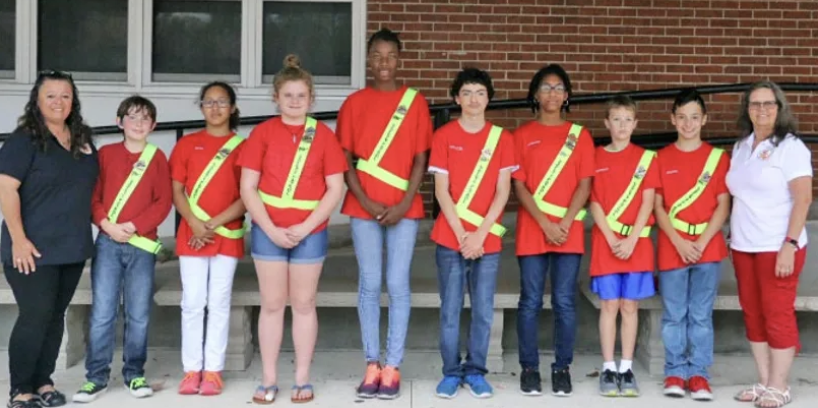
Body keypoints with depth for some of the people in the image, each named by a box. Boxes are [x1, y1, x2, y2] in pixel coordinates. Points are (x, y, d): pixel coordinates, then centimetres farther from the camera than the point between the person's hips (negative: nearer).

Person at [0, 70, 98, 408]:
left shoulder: (82, 139, 10)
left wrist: (100, 225, 11)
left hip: (73, 247, 6)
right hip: (34, 248, -6)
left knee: (55, 316, 12)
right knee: (35, 317, -5)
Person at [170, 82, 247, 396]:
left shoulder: (243, 146, 3)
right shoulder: (187, 144, 8)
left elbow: (246, 197, -3)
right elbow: (177, 191, 3)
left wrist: (214, 224, -12)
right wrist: (195, 224, -11)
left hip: (227, 236, -1)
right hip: (191, 235, 1)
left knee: (219, 303, 3)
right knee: (192, 303, 2)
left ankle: (213, 370, 9)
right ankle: (192, 369, 9)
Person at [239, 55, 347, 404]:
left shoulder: (323, 134, 0)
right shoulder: (263, 133, 0)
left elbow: (335, 188, -4)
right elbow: (248, 187, -3)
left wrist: (306, 226, -12)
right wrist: (271, 229, -12)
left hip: (310, 233, 0)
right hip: (268, 232, 0)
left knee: (304, 305, 8)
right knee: (272, 305, 7)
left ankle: (302, 379, 18)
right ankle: (268, 380, 16)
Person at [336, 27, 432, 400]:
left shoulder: (415, 102, 4)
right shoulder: (354, 103, 6)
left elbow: (420, 159, 1)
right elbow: (344, 159, 3)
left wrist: (404, 204, -9)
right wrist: (365, 200, -9)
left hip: (403, 208, -1)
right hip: (364, 207, 1)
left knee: (398, 286, 0)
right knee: (369, 285, 3)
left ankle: (392, 368, 8)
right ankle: (372, 366, 11)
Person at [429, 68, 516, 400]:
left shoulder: (502, 138, 4)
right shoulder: (444, 136, 1)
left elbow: (502, 192, 0)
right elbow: (441, 191, -3)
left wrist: (480, 234, -10)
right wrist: (461, 235, -10)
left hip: (488, 240, 1)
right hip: (450, 238, -1)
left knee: (483, 311, 6)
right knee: (450, 310, 4)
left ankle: (475, 371, 19)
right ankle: (451, 372, 16)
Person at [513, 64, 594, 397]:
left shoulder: (580, 134, 9)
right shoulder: (523, 135, 6)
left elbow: (584, 185, 3)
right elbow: (519, 186, 0)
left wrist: (565, 223, -10)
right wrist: (545, 224, -11)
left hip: (570, 231, 1)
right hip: (532, 230, 0)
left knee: (565, 302, 1)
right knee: (530, 301, 1)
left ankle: (562, 369, 11)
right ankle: (529, 368, 10)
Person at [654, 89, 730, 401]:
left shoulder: (718, 157, 5)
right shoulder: (661, 158, 6)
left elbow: (723, 205, 1)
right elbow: (657, 206, 2)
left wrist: (702, 242, -10)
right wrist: (679, 242, -9)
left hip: (707, 247, 0)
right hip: (671, 248, 0)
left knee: (701, 315, 3)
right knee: (674, 315, 4)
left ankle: (698, 374, 10)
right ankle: (675, 373, 13)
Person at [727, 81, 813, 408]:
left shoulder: (790, 146, -7)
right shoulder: (741, 147, 12)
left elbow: (803, 199, -13)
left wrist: (790, 245, -19)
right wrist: (734, 237, 10)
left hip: (777, 246, -6)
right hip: (743, 247, 6)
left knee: (778, 314, -2)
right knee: (753, 314, 9)